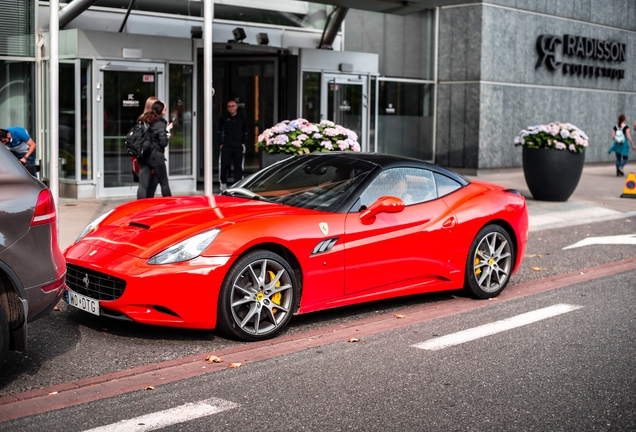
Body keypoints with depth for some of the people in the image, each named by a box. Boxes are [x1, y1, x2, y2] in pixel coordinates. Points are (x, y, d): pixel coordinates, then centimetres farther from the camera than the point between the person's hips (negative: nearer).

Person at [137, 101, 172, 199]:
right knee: (164, 183, 11)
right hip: (156, 157, -5)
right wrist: (166, 135, 3)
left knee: (142, 185, 1)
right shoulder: (161, 124, -11)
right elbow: (163, 143, -16)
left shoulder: (144, 120, 7)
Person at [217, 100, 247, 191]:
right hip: (226, 146, -2)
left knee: (238, 166, 3)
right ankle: (223, 183, 9)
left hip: (238, 146, 2)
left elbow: (245, 132, 18)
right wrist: (220, 143, -2)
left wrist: (243, 143, 8)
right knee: (224, 165, -6)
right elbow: (219, 131, 6)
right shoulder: (223, 118, 4)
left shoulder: (242, 119, 10)